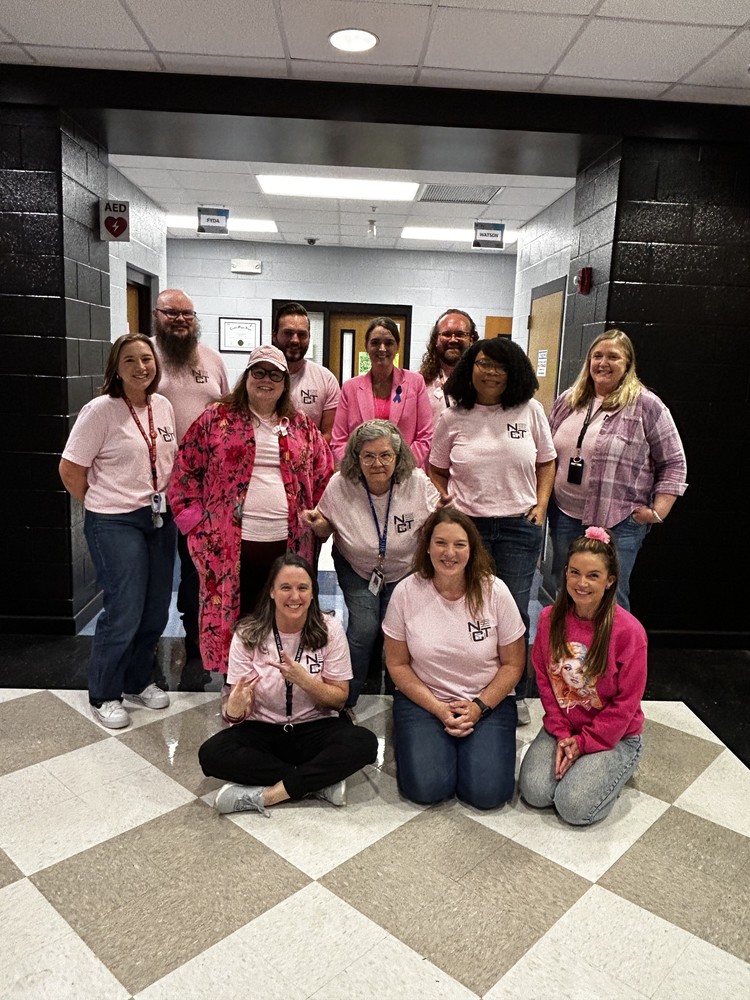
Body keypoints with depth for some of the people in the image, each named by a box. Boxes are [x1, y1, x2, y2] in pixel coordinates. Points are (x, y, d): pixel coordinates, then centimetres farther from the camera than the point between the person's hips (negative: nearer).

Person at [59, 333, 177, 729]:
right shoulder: (101, 410, -13)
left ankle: (137, 681, 34)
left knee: (156, 612, 11)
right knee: (124, 613, -1)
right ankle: (103, 696, 21)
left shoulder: (163, 406, 5)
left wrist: (168, 503, 9)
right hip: (116, 523, -6)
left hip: (160, 519, 6)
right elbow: (70, 470, -9)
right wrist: (102, 505, 0)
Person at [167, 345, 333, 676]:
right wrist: (196, 522, -4)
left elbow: (324, 476, 14)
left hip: (288, 544, 2)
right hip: (230, 544, -2)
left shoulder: (302, 428, 9)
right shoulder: (216, 419, 2)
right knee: (232, 617, 7)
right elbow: (185, 471, 2)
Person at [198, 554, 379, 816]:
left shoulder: (329, 630, -8)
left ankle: (262, 795, -24)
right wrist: (234, 709, -33)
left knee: (364, 743, -29)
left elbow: (339, 698, -6)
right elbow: (240, 710, -7)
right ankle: (321, 782, -20)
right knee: (211, 753, -27)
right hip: (262, 730, 1)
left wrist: (303, 679, -26)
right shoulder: (248, 635, -8)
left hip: (316, 729, 0)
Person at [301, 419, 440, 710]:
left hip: (405, 570, 1)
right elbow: (326, 530, -2)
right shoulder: (340, 485, -20)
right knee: (364, 627, -19)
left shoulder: (417, 482, -21)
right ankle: (345, 699, 5)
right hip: (356, 568, 0)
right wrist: (318, 525, -25)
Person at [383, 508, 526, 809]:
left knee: (487, 792, -16)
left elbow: (513, 664, -2)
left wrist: (478, 707, -13)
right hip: (423, 699, 0)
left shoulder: (495, 592, -11)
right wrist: (439, 710, -11)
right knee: (426, 788, -18)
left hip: (488, 700, 0)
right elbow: (397, 664, -3)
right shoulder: (406, 592, -11)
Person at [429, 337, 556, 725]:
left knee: (513, 612, 5)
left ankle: (515, 694, 24)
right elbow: (436, 471, 10)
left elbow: (546, 462, 10)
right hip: (466, 523, 0)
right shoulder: (453, 418, 3)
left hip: (519, 526, 0)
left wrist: (541, 505, 0)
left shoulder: (530, 410, 3)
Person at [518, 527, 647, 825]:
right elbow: (544, 680, 0)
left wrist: (583, 743, -13)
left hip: (613, 736, -3)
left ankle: (611, 768, 11)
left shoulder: (629, 631, -19)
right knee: (534, 792, -15)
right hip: (562, 728, 3)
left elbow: (626, 702, -13)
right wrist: (561, 734, -8)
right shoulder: (550, 618, -7)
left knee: (575, 806, -18)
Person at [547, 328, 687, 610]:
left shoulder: (647, 406, -6)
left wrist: (659, 511, -8)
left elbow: (674, 463, -2)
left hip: (618, 523, -5)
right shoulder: (568, 400, 9)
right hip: (565, 516, 5)